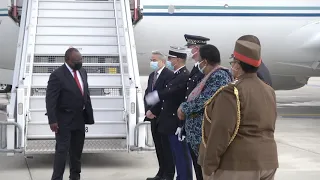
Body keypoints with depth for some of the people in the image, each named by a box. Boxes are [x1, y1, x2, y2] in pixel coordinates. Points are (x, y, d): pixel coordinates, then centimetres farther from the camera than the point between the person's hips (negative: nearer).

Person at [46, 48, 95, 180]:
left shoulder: (82, 72, 6)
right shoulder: (57, 75, -16)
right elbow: (50, 100, -18)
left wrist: (89, 114, 10)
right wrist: (52, 120, -23)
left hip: (79, 118, 7)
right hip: (64, 120, -7)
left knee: (77, 150, 15)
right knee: (62, 150, -7)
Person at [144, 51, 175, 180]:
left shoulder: (169, 75, -12)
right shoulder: (152, 76, 16)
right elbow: (147, 94, 14)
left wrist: (153, 111, -16)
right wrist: (147, 110, -3)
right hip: (154, 117, 8)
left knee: (166, 146, -2)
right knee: (158, 146, 11)